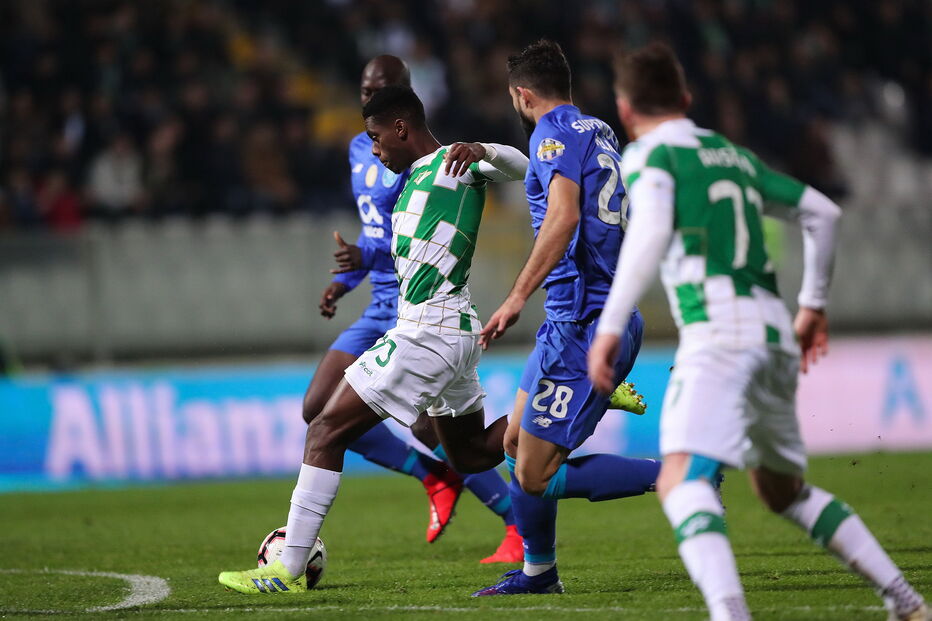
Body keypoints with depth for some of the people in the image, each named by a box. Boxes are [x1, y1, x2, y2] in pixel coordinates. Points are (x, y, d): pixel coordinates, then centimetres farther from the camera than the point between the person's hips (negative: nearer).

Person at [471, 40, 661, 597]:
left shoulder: (555, 132, -9)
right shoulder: (600, 132, 18)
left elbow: (564, 215, -24)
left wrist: (518, 296, -25)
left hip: (581, 327, -10)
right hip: (612, 316, 10)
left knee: (535, 474, -11)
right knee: (517, 443, 18)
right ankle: (537, 573, 24)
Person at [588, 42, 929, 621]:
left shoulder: (650, 155, 1)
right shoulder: (733, 155, 23)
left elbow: (651, 233, -18)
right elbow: (823, 212, 27)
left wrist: (611, 326, -20)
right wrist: (815, 305, 35)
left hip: (719, 334, -8)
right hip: (774, 331, 8)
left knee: (683, 482, -20)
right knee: (784, 490, 24)